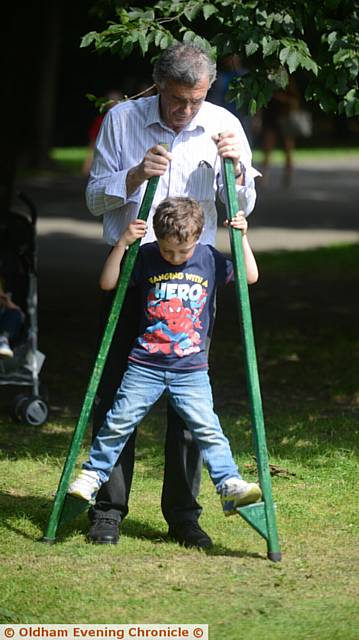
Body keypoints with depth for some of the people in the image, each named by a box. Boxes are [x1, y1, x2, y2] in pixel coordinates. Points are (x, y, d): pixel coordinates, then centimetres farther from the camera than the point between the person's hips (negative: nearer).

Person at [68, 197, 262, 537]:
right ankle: (92, 474, 15)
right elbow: (107, 283, -3)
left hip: (191, 369, 0)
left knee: (207, 428, -10)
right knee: (118, 422, 0)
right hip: (145, 365, 0)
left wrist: (242, 238, -5)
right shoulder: (146, 257, -3)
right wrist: (122, 244, -14)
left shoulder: (209, 258, 1)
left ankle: (230, 485, -13)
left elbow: (250, 276, 7)